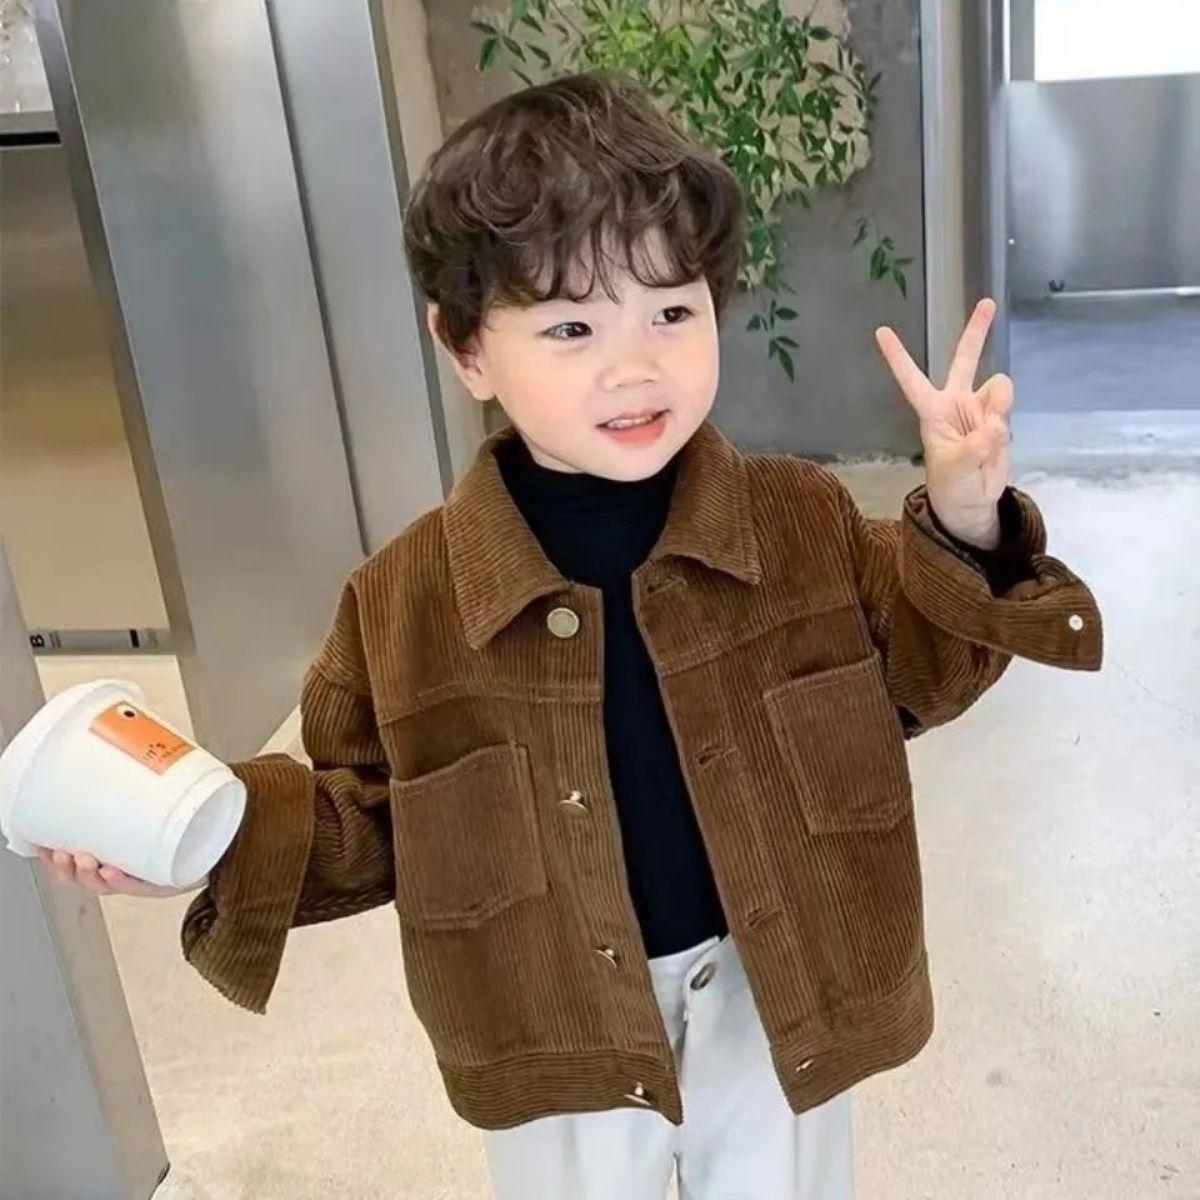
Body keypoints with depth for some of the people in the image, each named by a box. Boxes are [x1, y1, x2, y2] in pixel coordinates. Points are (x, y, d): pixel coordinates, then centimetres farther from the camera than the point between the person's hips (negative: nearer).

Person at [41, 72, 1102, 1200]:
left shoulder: (805, 519, -12)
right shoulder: (404, 600, -16)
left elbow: (906, 677, 0)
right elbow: (375, 817, -4)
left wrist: (960, 523, -17)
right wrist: (226, 839, -21)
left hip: (771, 995, 1)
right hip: (558, 1033, -1)